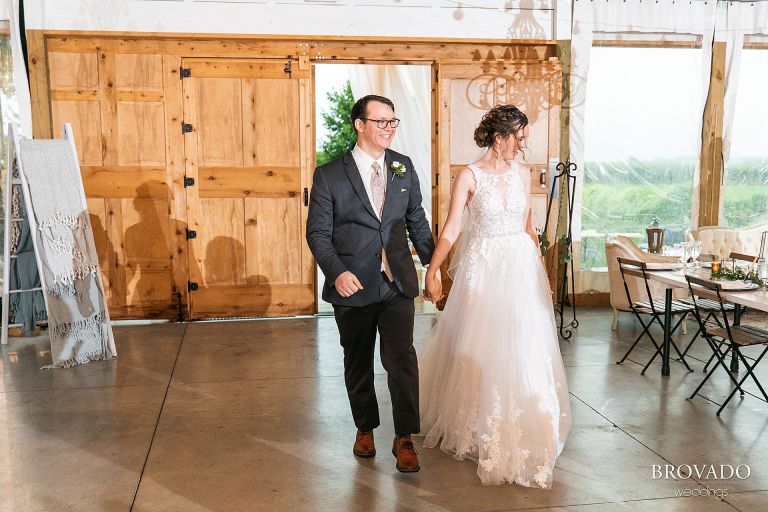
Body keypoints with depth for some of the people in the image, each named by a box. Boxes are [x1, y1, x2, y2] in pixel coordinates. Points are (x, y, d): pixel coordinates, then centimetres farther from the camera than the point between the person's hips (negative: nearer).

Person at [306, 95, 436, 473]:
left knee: (401, 358, -7)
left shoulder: (404, 167, 5)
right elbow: (317, 232, -6)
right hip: (353, 285, -1)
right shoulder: (329, 175, -6)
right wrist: (336, 272, -21)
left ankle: (404, 439, 7)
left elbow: (417, 221, 13)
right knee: (358, 362, 14)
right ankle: (365, 428, 35)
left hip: (397, 283, 2)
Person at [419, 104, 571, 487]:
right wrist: (432, 272, -18)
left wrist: (539, 266, 15)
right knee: (480, 350, 4)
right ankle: (478, 429, 25)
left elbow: (528, 226, 14)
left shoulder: (522, 174, 6)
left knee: (522, 351, 5)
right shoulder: (470, 176, -7)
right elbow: (451, 229, -11)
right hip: (483, 269, -4)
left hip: (520, 269, 4)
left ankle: (521, 433, 23)